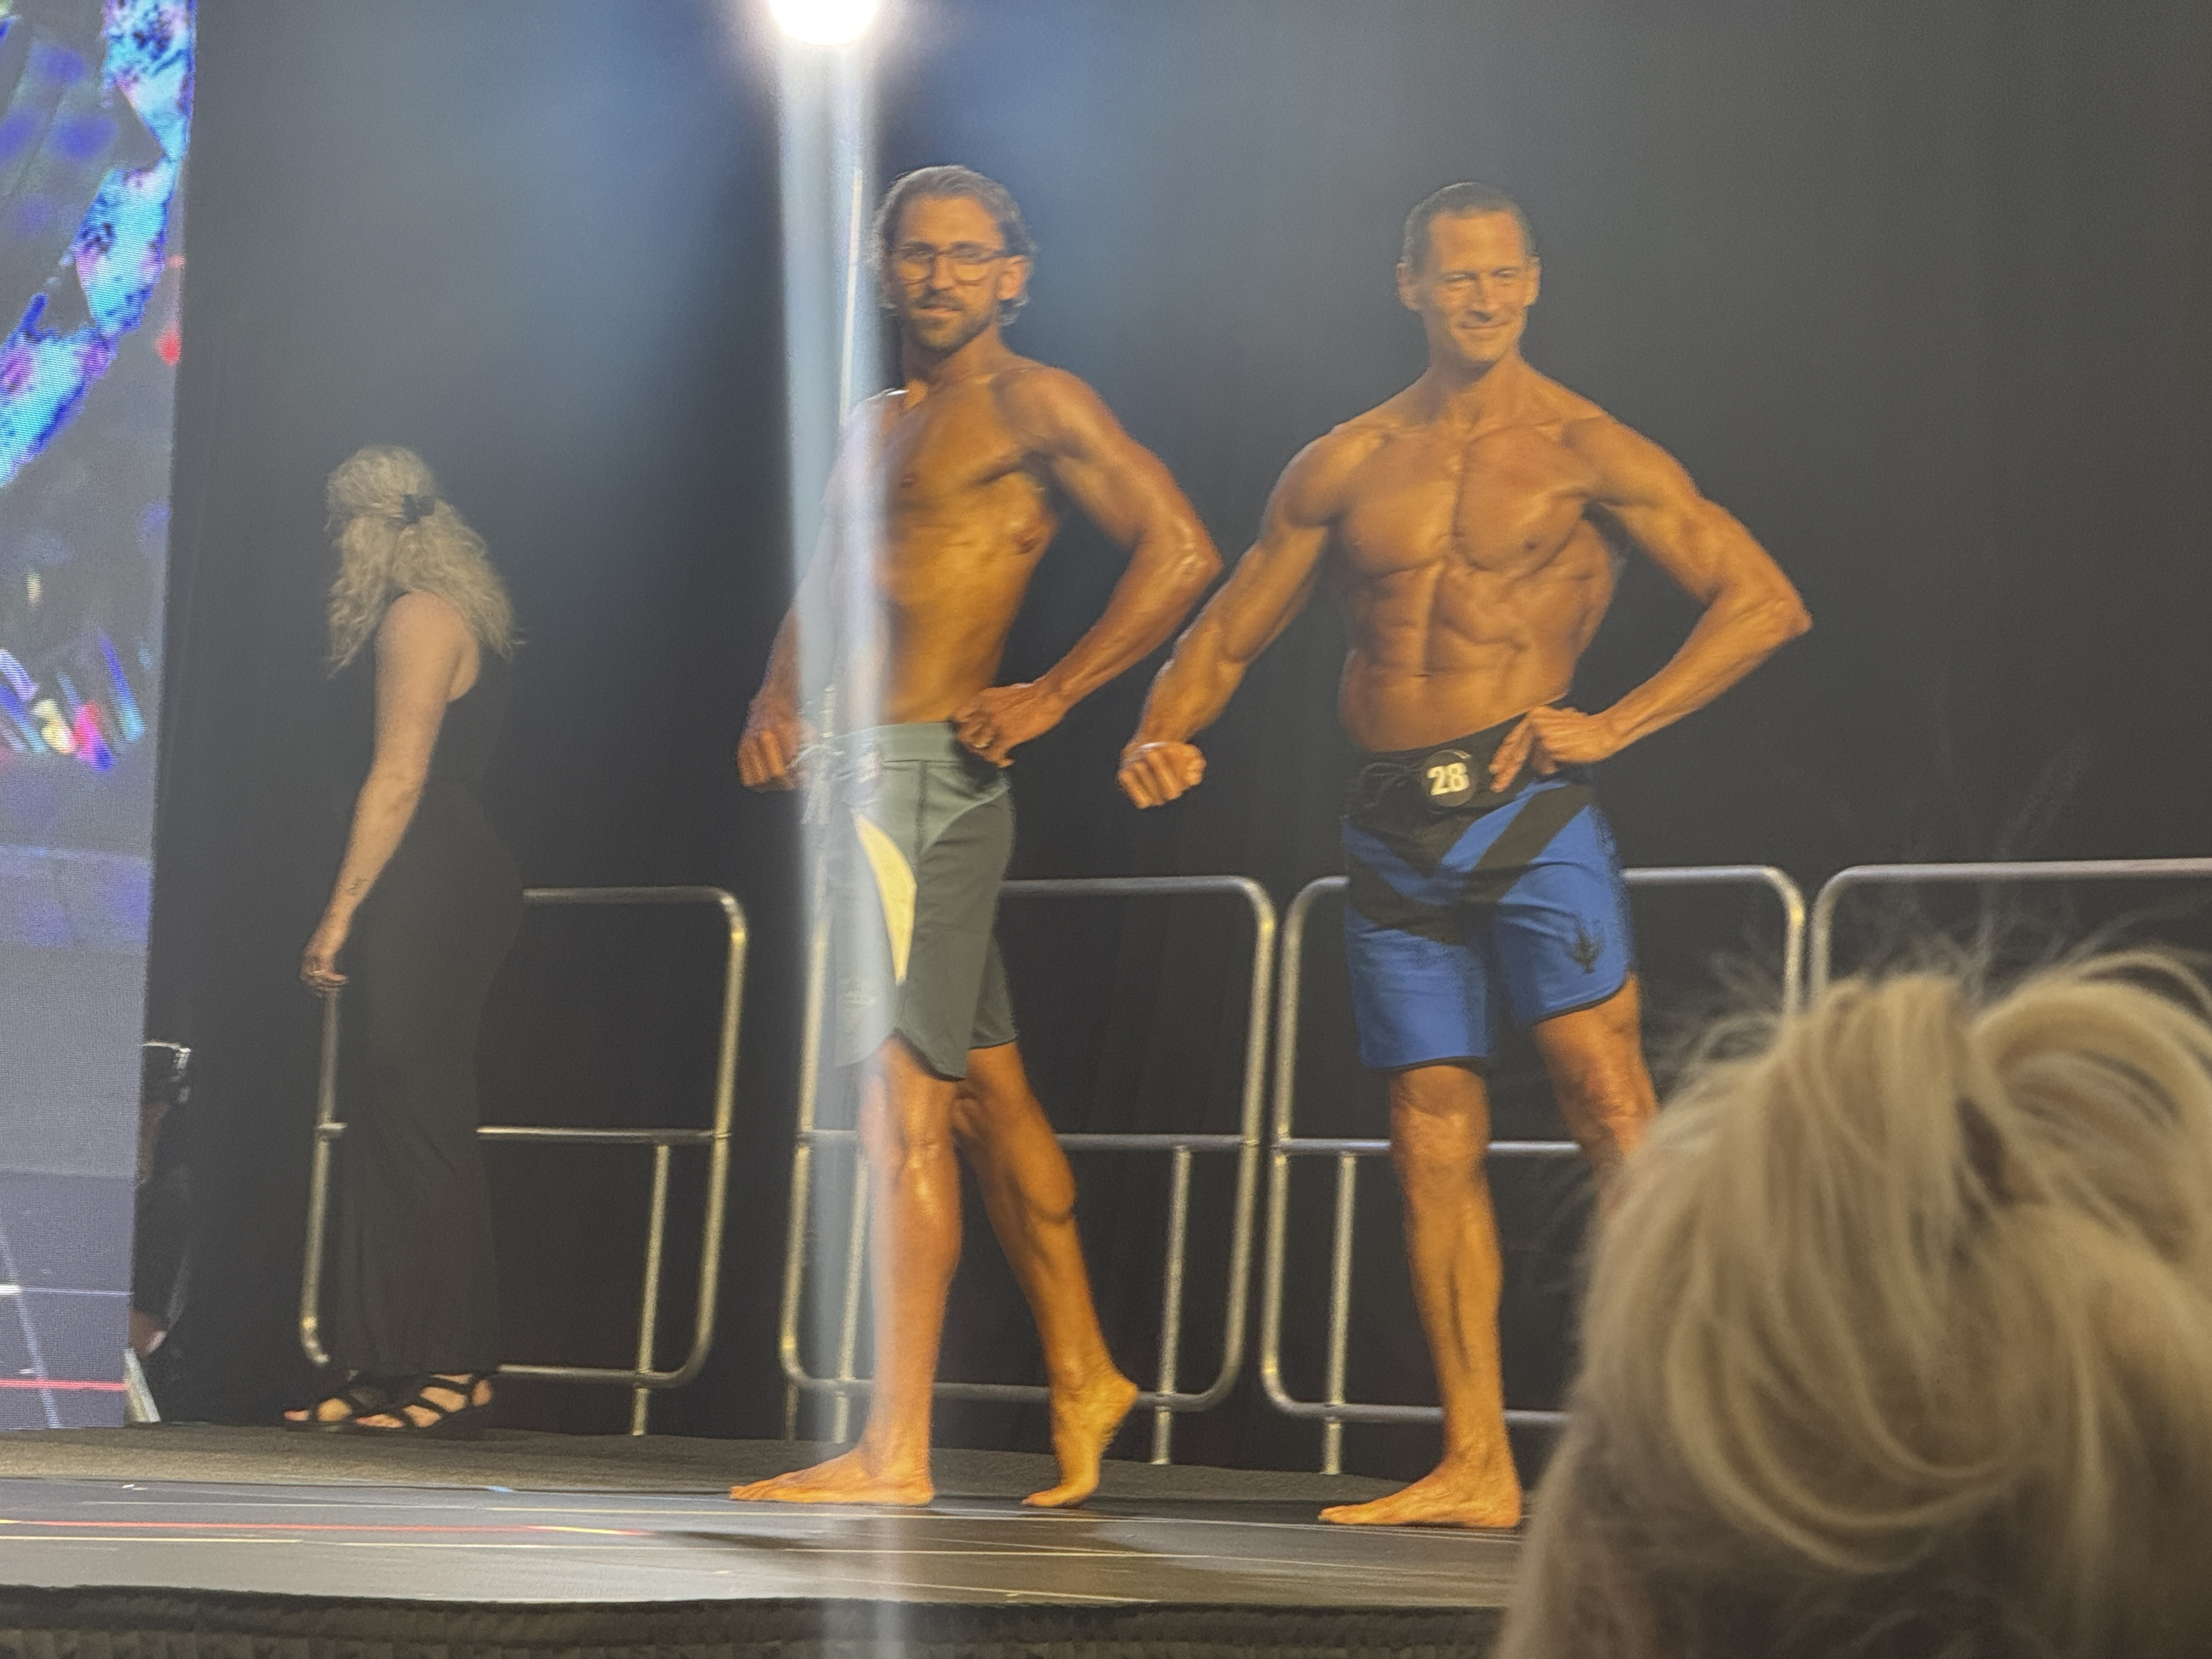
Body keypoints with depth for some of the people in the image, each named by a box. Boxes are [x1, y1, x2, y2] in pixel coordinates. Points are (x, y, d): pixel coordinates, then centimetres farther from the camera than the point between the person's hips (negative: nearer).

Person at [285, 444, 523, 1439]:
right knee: (393, 1122, 8)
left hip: (426, 895, -10)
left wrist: (341, 910, -18)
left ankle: (450, 1372, -12)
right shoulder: (451, 616, 21)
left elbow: (399, 775, -17)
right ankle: (400, 1368, 8)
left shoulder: (417, 618, -9)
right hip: (446, 890, 10)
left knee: (415, 1119, -11)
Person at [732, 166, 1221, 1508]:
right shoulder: (876, 426, 20)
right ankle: (1082, 1377, 26)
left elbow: (1182, 551, -13)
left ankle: (896, 1449, -15)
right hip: (874, 775, 9)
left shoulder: (1033, 403, -5)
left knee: (905, 1101, -13)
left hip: (930, 772, -9)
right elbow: (823, 594, 25)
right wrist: (776, 706, 5)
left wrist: (1048, 698, -15)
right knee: (988, 1085, 15)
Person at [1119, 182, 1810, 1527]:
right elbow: (1228, 635, 20)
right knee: (1435, 1139, 3)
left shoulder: (1586, 452, 0)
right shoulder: (1343, 467, 13)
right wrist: (1163, 739, -1)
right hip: (1394, 829, 4)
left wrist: (1612, 727, -12)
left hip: (1528, 807, -4)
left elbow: (1765, 600, -5)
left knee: (1608, 1098, -16)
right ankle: (1477, 1468, 6)